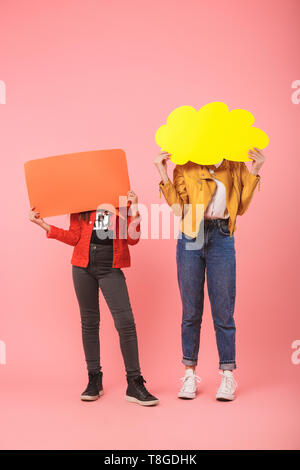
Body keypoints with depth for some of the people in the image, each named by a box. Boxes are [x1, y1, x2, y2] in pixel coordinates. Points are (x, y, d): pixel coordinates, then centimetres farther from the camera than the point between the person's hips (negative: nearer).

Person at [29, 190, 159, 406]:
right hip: (83, 266, 2)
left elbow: (132, 239, 0)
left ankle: (134, 384, -1)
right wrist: (43, 224, 0)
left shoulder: (122, 198, 7)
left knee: (126, 321, -9)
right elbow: (74, 237, 5)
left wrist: (134, 210, -11)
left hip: (110, 268, -1)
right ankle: (94, 380, 18)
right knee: (89, 322, 6)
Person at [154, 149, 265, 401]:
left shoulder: (235, 165, 12)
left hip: (222, 238, 0)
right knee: (191, 311, 5)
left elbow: (241, 207, 5)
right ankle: (190, 374, 18)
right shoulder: (184, 166, 8)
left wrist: (253, 173, 1)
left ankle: (227, 375, 13)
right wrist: (163, 174, -8)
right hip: (190, 238, 0)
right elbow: (179, 208, -2)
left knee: (223, 311, 0)